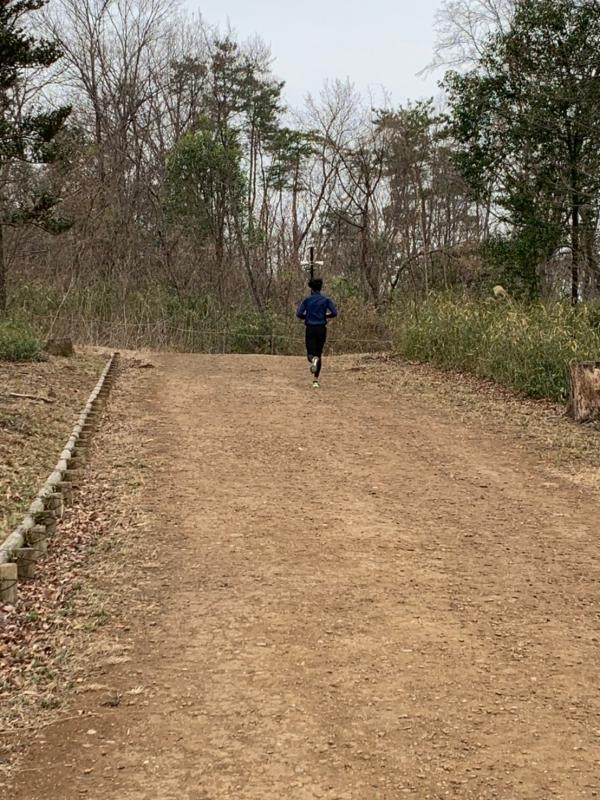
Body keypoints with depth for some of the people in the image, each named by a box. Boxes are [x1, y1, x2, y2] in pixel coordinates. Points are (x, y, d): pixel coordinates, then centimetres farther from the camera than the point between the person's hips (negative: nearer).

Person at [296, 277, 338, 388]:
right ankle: (316, 380, 9)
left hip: (310, 329, -1)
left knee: (311, 353, 2)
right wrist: (325, 316, 13)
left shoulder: (307, 300, 1)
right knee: (319, 353, 12)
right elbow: (334, 313, -7)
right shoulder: (326, 299, 2)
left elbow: (299, 314, -7)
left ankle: (313, 359, -37)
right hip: (321, 328, 1)